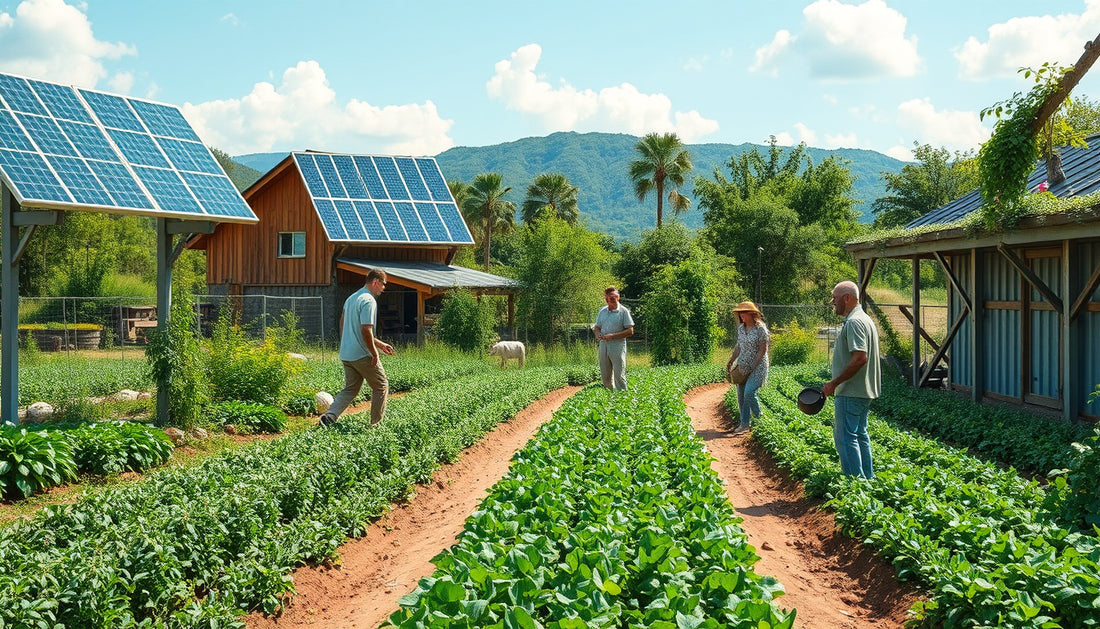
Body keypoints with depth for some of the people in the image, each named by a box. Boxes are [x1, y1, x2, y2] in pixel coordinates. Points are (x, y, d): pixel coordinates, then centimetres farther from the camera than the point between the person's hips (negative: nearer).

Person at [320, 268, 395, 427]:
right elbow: (366, 330, -25)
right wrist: (374, 353, -13)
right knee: (381, 386, 8)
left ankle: (329, 416, -2)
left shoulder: (351, 298, 16)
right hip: (363, 354, -8)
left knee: (350, 389, 14)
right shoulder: (369, 301, -16)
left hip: (346, 354, 8)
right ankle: (376, 424, 12)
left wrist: (380, 344, 25)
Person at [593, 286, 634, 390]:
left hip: (617, 346, -5)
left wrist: (612, 336, -17)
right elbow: (597, 327, 21)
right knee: (605, 376, 9)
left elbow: (630, 331, -8)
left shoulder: (623, 311, -4)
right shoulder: (602, 311, 13)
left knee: (619, 376, -6)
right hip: (603, 345, 6)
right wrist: (598, 334, -4)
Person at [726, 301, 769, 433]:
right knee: (741, 394, 4)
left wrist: (753, 366, -17)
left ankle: (759, 418, 6)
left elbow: (763, 349, -14)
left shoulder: (760, 328, -13)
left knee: (749, 393, -17)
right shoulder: (741, 328, 8)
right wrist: (731, 361, 10)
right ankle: (744, 423, 13)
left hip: (758, 366, -7)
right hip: (743, 366, 7)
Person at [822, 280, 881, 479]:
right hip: (863, 391, 11)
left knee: (845, 437, -7)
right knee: (860, 435, 16)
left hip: (851, 393, -11)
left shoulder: (854, 322, -17)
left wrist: (834, 383, -20)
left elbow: (860, 358, -26)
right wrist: (838, 384, 22)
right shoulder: (864, 319, 17)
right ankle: (868, 479, 21)